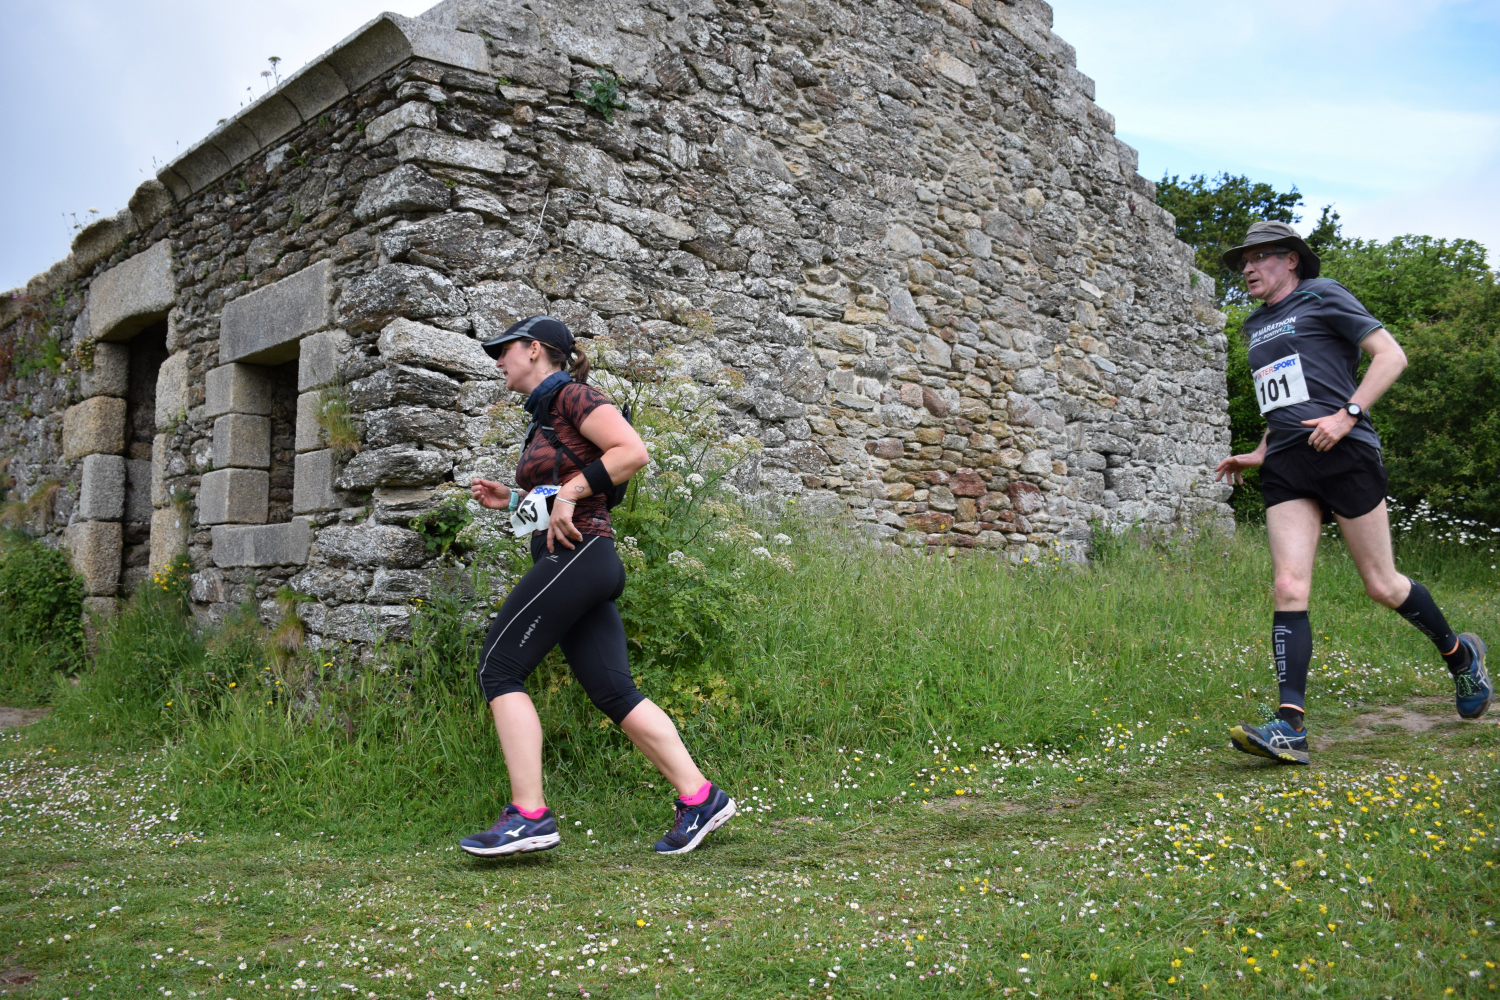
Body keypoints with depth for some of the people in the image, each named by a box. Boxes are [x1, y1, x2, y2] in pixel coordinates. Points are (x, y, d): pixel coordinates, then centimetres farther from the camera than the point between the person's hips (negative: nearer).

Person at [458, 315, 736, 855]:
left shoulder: (572, 395, -3)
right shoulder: (544, 417, 24)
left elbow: (633, 451, -17)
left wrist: (568, 492, -16)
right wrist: (508, 499, 19)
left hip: (576, 553, -10)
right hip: (578, 563, 10)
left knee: (498, 668, -8)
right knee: (614, 691, 4)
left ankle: (528, 816, -9)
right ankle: (700, 798, 4)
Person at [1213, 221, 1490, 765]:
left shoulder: (1322, 297, 3)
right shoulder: (1258, 327, 22)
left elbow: (1391, 355, -4)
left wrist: (1347, 414, -16)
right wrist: (1258, 454, 18)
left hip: (1343, 455, -5)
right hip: (1286, 469, 6)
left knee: (1382, 586, 2)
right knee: (1289, 588, -10)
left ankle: (1460, 654, 32)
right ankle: (1290, 726, -18)